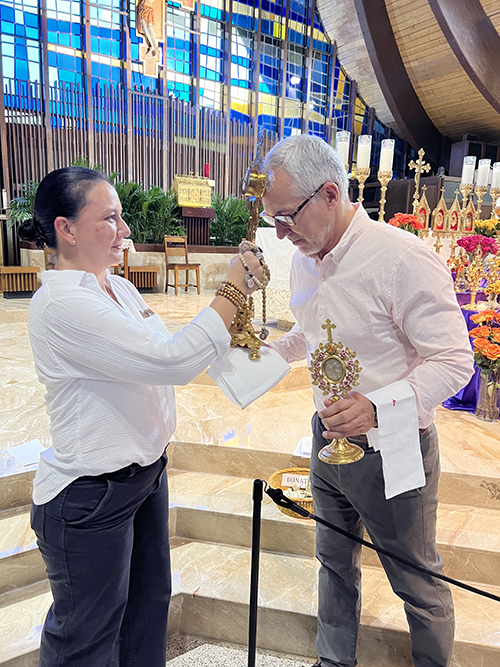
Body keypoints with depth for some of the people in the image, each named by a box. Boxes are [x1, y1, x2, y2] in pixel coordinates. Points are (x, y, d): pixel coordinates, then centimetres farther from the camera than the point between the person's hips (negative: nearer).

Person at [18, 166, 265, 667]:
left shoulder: (119, 287, 4)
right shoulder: (61, 305, -25)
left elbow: (165, 353, 13)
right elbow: (172, 361, -31)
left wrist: (227, 334, -2)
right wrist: (234, 288, -23)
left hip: (145, 472, 9)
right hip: (89, 498, -8)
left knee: (149, 603, 27)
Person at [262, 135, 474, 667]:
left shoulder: (402, 258, -23)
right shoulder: (303, 260, 2)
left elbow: (454, 359, -21)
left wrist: (378, 406, -33)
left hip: (391, 452, -7)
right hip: (328, 439, 7)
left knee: (417, 582, 16)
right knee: (335, 561, 25)